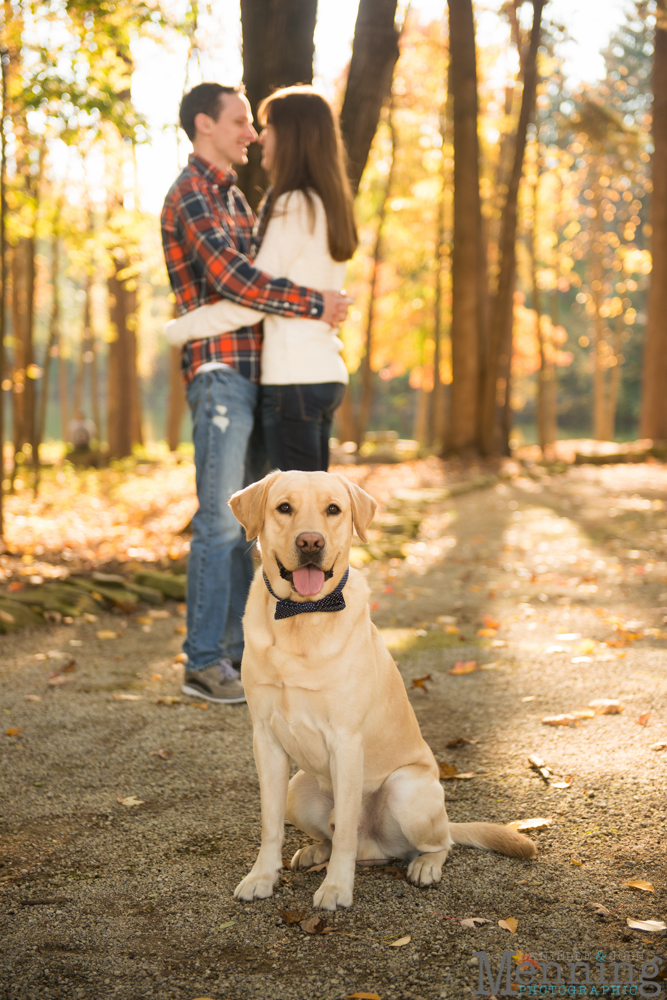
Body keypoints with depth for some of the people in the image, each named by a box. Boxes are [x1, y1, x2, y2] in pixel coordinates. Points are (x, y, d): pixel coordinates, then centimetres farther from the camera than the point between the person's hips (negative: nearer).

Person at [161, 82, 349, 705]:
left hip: (250, 376, 9)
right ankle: (202, 662, -1)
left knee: (241, 522, 10)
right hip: (218, 373, -9)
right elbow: (231, 279, -23)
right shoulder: (191, 196, -10)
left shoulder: (230, 195, 22)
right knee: (219, 522, -8)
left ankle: (232, 651, 17)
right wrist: (315, 304, -17)